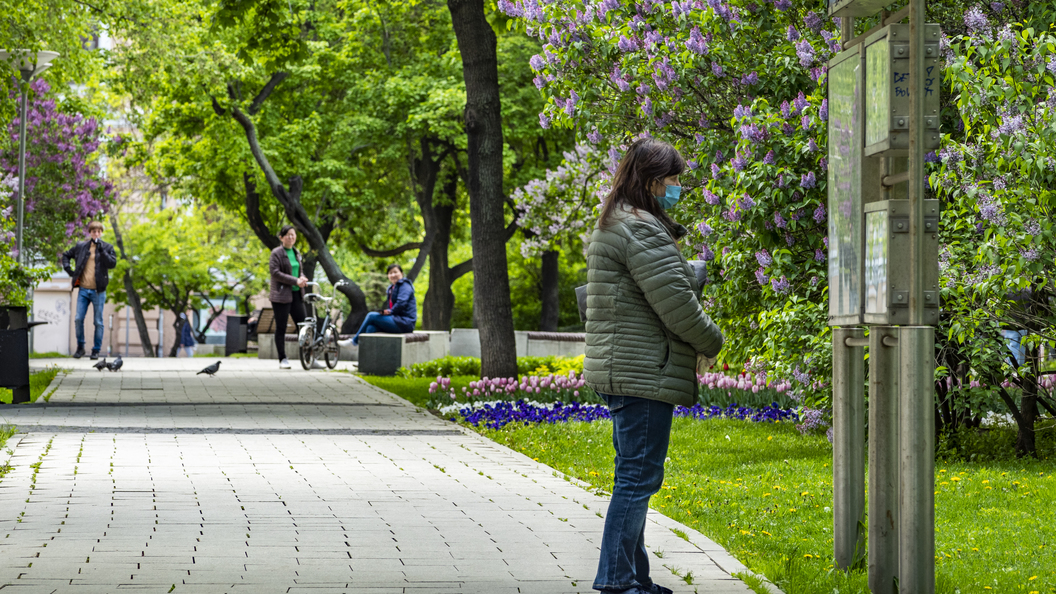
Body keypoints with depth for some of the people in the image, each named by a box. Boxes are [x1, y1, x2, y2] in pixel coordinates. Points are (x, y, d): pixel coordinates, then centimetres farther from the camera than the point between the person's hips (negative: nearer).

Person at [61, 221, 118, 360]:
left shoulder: (107, 247, 2)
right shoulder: (81, 246, 8)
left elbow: (112, 263, -14)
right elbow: (66, 255, 23)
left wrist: (101, 249, -20)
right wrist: (68, 270, 8)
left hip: (98, 291, -2)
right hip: (83, 290, 2)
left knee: (98, 322, 2)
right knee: (78, 319, 0)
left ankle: (96, 350, 12)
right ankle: (80, 347, 16)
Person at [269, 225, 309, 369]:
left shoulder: (296, 253, 15)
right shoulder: (277, 253, -6)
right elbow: (275, 272, -14)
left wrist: (302, 278, -2)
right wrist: (295, 281, -19)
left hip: (296, 294, 6)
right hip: (281, 295, -6)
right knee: (281, 328, -1)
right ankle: (282, 360, 5)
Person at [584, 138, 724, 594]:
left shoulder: (611, 227, 19)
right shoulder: (641, 230, -16)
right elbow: (675, 302, -18)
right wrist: (711, 343, -2)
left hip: (617, 369, 11)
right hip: (643, 374, -11)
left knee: (634, 476, 15)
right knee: (639, 477, -8)